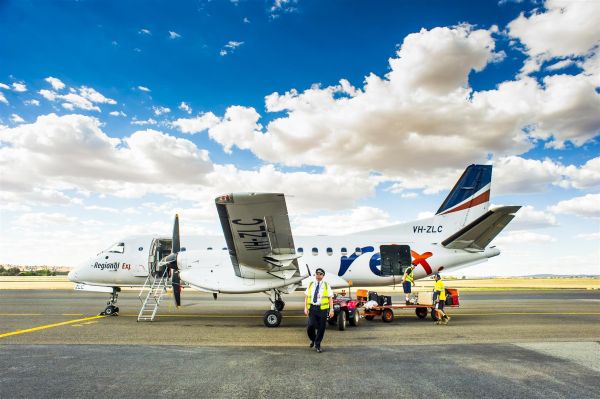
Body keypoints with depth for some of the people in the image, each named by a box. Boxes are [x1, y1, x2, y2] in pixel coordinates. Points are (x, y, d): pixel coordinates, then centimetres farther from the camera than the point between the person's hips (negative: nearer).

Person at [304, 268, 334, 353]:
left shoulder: (326, 285, 7)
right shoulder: (310, 285, 12)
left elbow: (330, 298, 2)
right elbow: (307, 297, 11)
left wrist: (331, 310, -8)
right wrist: (305, 308, 1)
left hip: (322, 308, -1)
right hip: (312, 308, 1)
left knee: (321, 328, 1)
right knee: (311, 326, -9)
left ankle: (317, 344, 20)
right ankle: (312, 339, 21)